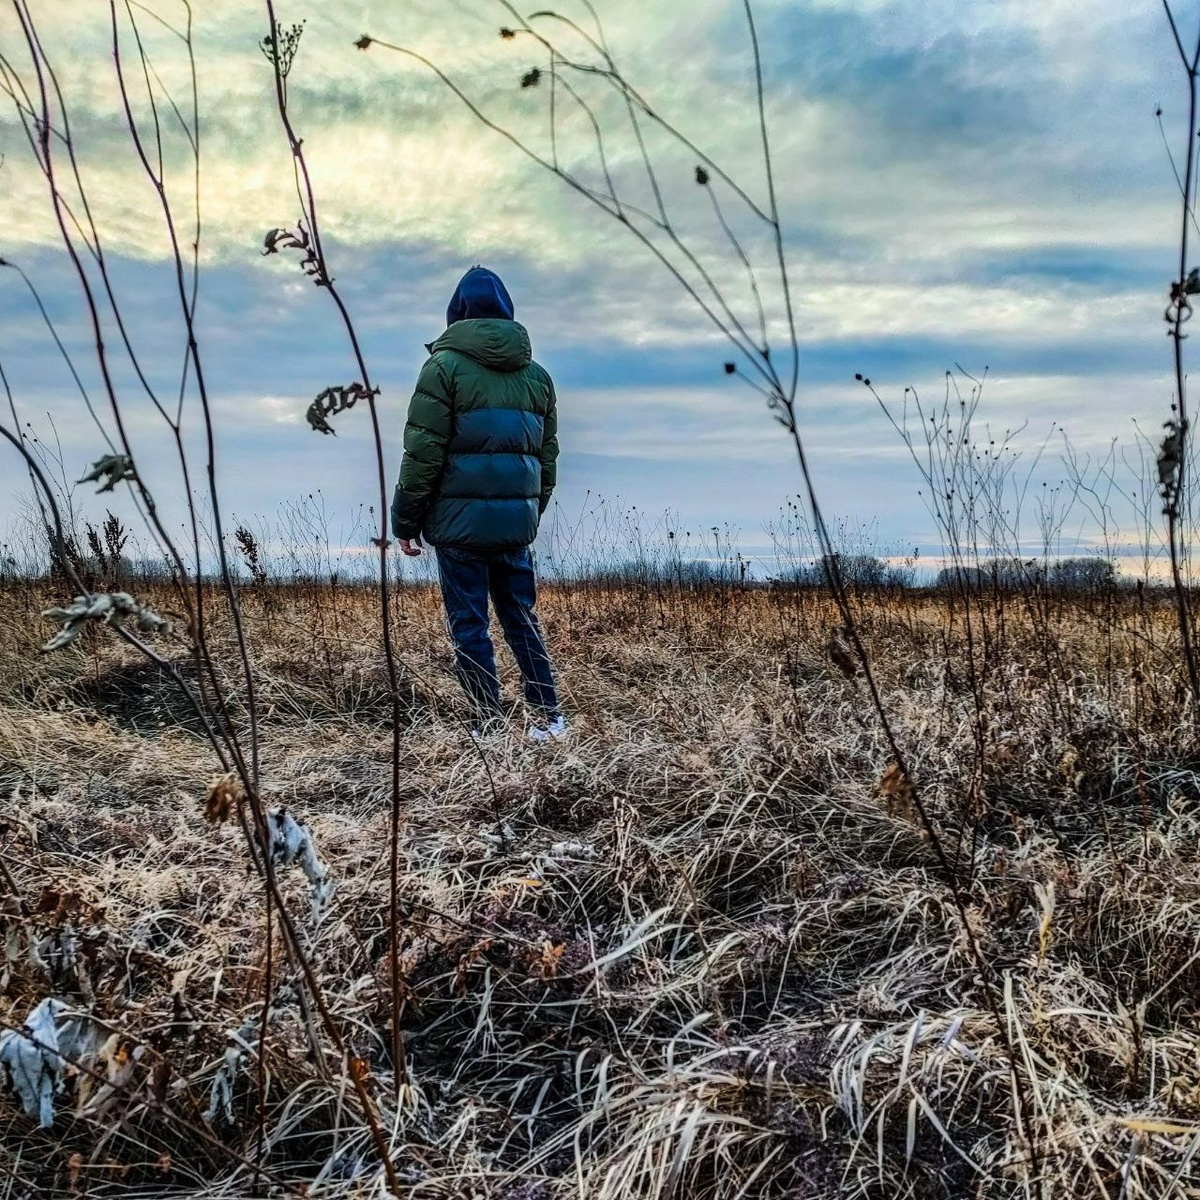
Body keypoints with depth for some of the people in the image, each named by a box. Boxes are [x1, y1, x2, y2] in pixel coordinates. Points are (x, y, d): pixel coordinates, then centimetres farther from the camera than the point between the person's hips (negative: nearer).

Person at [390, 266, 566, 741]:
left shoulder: (445, 365, -5)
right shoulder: (536, 374, 12)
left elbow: (423, 453, -9)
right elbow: (547, 455, 16)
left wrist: (406, 520, -2)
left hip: (461, 519, -5)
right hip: (517, 518, 5)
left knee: (470, 625, 3)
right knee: (521, 617, 15)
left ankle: (491, 727, 6)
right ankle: (548, 717, 16)